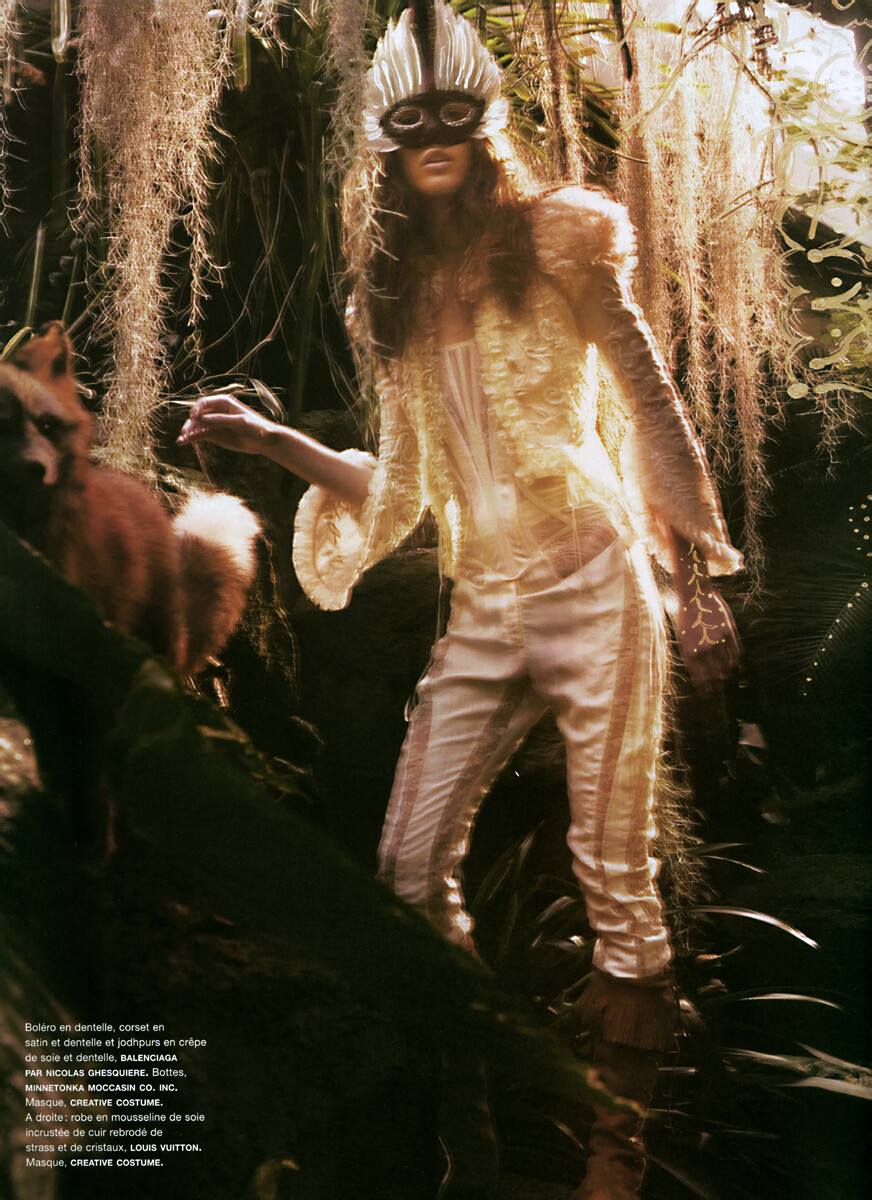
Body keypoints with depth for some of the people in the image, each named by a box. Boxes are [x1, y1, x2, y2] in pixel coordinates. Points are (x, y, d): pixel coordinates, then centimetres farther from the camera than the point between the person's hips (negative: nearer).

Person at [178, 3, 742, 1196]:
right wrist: (270, 439, 5)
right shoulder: (396, 302, 11)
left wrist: (703, 582, -4)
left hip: (594, 592, -4)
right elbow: (397, 494, 13)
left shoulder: (557, 245, -1)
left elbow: (656, 411, 0)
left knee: (616, 877, -1)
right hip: (481, 616, 5)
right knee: (412, 865, 1)